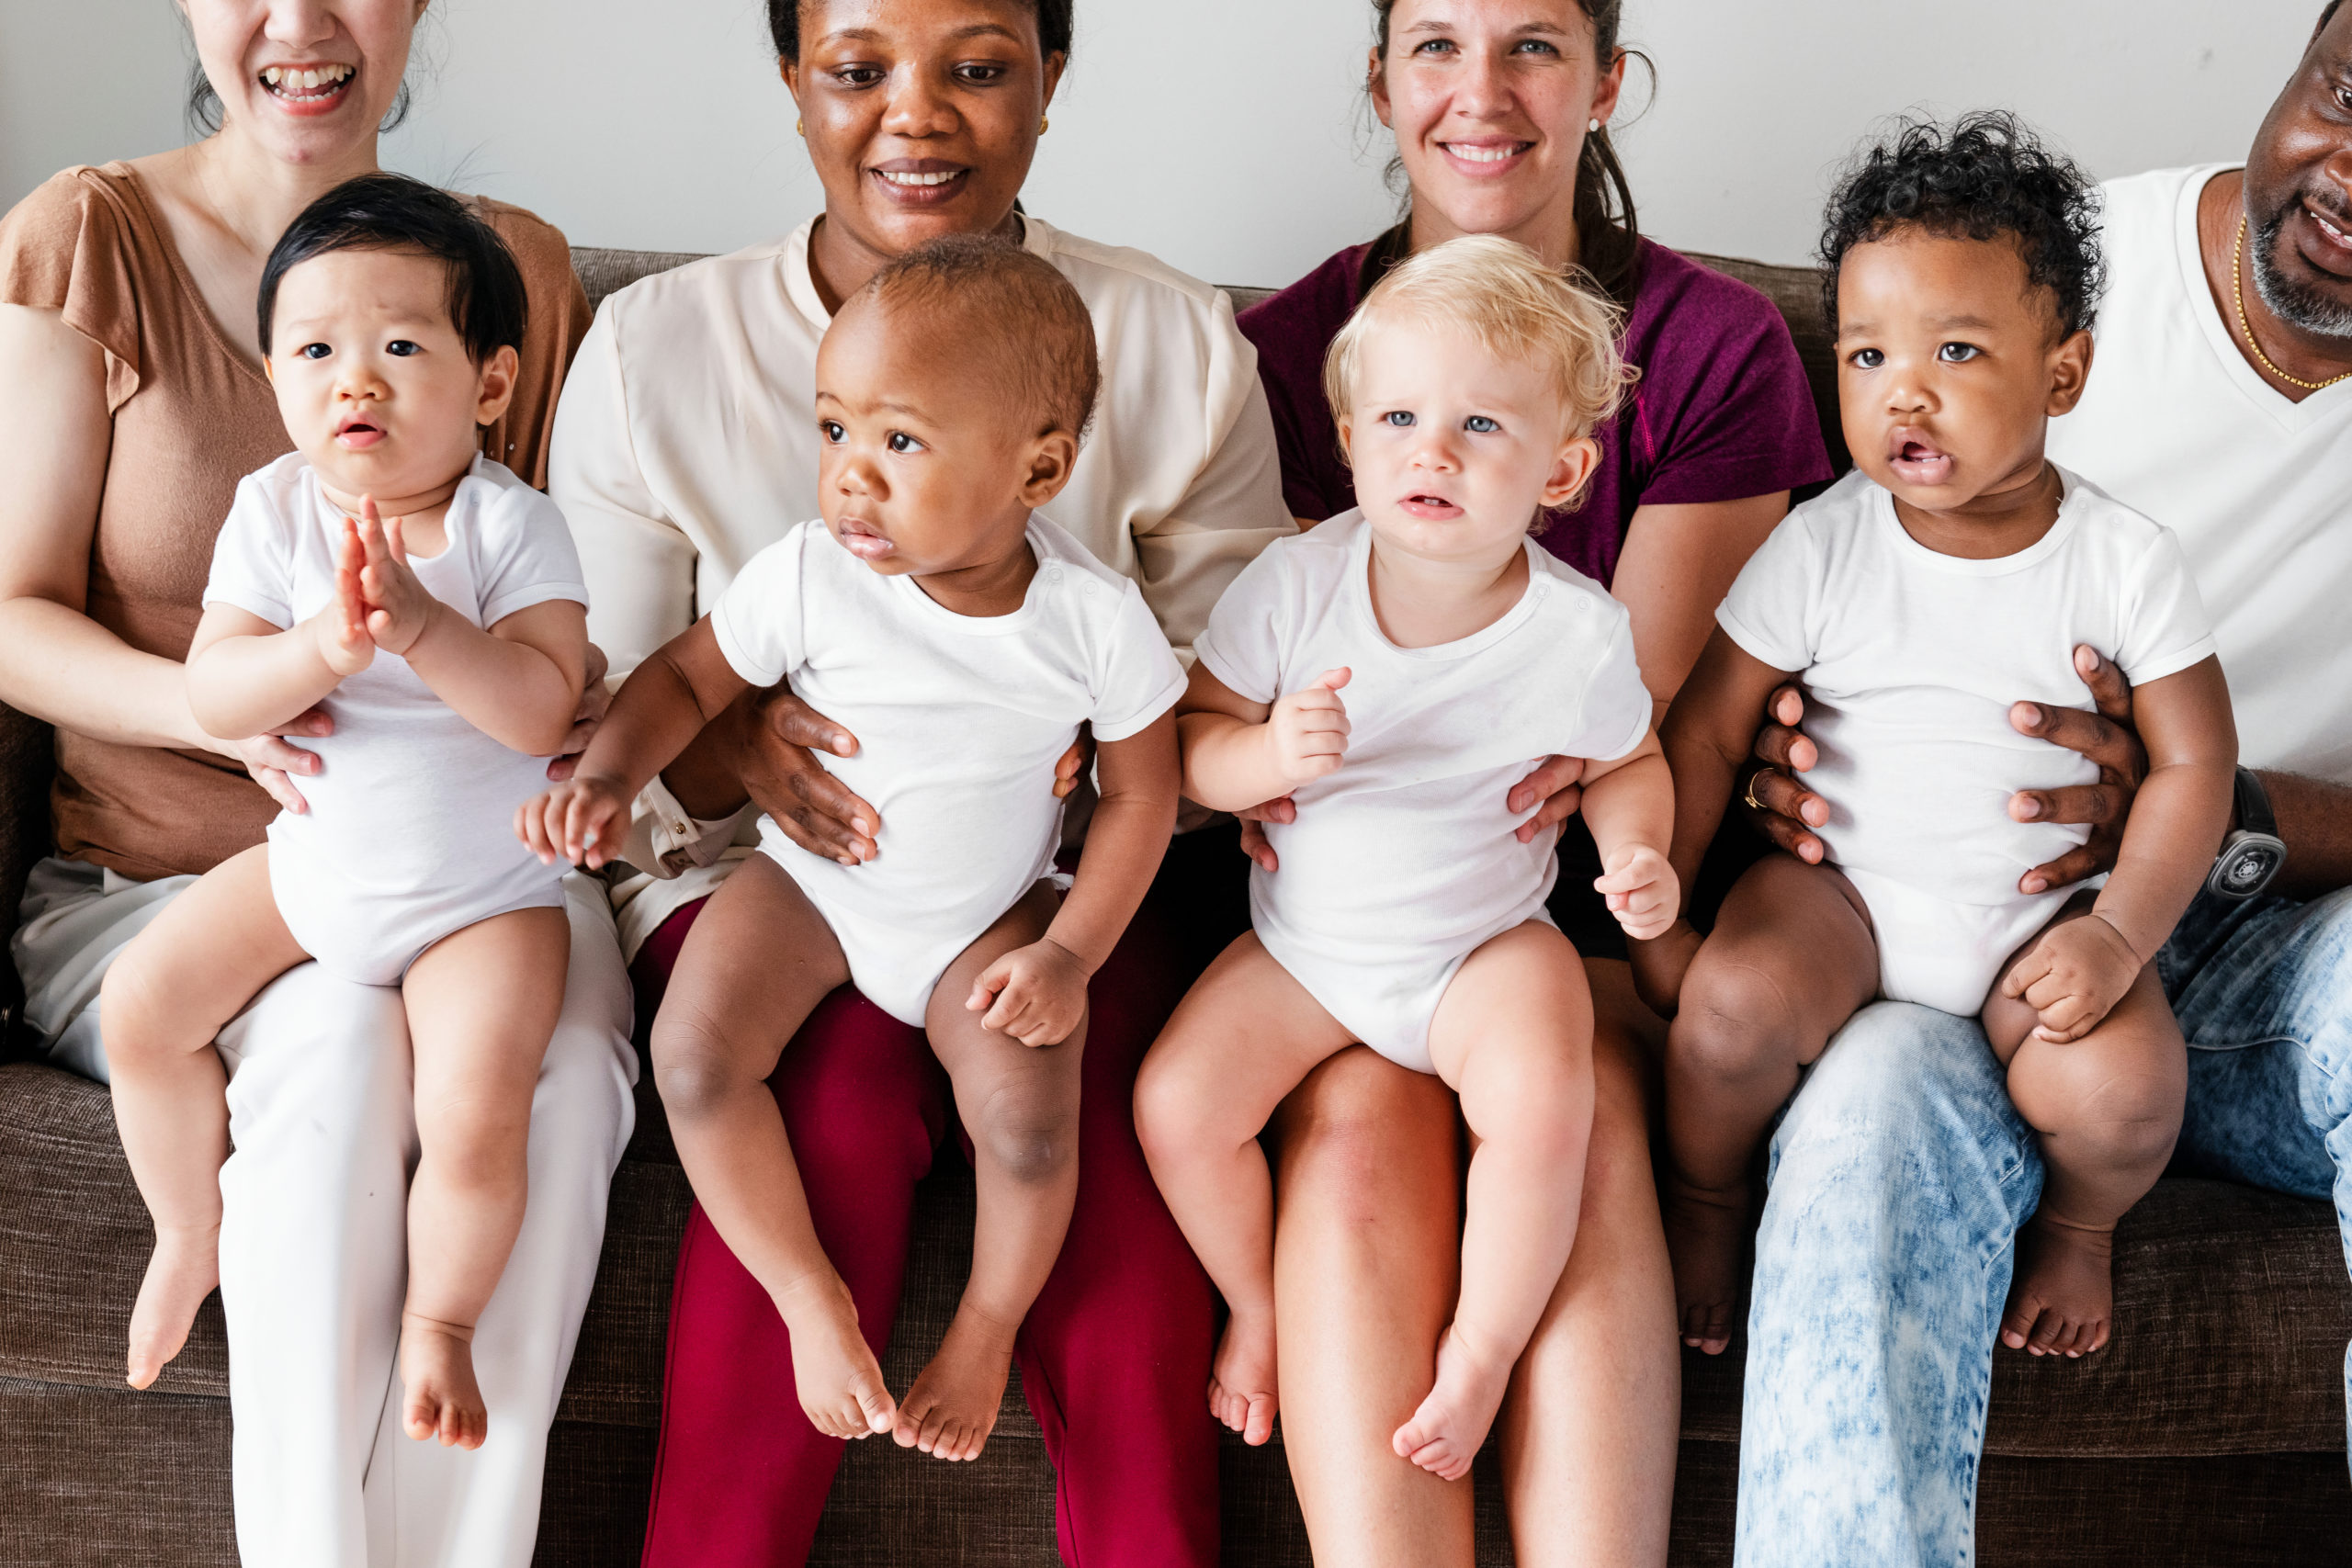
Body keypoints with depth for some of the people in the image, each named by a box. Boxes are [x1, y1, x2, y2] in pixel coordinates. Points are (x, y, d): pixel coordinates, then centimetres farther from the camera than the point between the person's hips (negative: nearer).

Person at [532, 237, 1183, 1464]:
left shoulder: (1097, 620, -20)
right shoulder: (807, 577, -20)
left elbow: (1140, 794, -7)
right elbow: (688, 677, -5)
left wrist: (1069, 955, -14)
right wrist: (608, 778, -24)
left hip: (988, 916, -1)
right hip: (810, 882, 1)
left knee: (1029, 1121, -21)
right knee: (693, 1053, -21)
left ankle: (988, 1324, 10)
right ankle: (811, 1298, -2)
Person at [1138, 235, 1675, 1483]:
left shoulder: (1578, 636, -15)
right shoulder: (1294, 584, -15)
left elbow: (1624, 762, 5)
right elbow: (1192, 745, -8)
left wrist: (1638, 859, -15)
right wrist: (1269, 756, -30)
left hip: (1485, 947, -2)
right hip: (1303, 946, 2)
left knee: (1542, 1104, -30)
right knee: (1174, 1102, -16)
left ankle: (1484, 1348, -5)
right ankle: (1258, 1307, 13)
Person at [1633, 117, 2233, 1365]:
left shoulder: (2126, 563, -8)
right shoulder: (1820, 548, -8)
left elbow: (2193, 765, -4)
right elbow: (1703, 735, -2)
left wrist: (2118, 934, -15)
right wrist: (1652, 915, -3)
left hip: (2036, 918, 0)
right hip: (1840, 887, 0)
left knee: (2121, 1089, -25)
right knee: (1737, 998, -29)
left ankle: (2079, 1222, 13)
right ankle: (1704, 1194, 4)